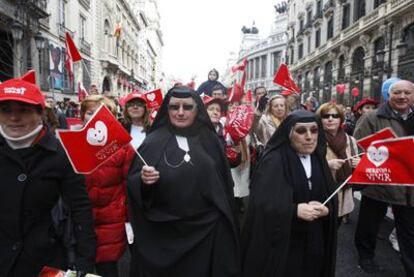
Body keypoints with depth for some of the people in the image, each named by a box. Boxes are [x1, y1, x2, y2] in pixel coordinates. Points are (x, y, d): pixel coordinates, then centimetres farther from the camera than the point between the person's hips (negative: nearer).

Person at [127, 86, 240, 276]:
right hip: (163, 235, -1)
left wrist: (224, 224, 4)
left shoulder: (209, 139, 1)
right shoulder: (154, 140, -3)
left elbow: (223, 184, 6)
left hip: (206, 232, 2)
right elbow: (132, 184, -3)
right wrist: (142, 180, -25)